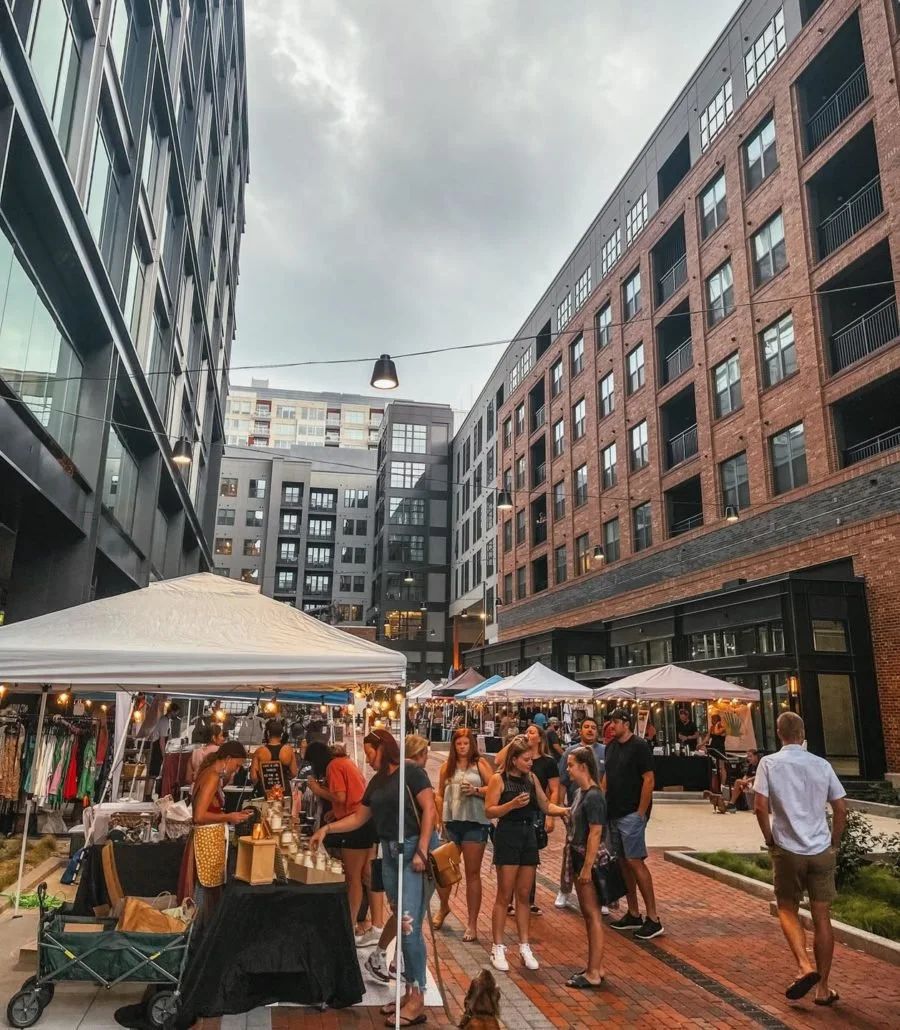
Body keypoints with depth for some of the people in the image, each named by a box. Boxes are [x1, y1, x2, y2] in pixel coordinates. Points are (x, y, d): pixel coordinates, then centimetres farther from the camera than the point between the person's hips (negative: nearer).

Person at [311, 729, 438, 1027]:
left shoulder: (411, 771, -10)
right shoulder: (377, 781, 13)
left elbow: (429, 809, -15)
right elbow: (359, 817, 19)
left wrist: (422, 851, -20)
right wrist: (326, 829, 11)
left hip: (415, 850, -8)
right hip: (390, 853, 8)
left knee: (409, 925, -9)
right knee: (400, 925, 11)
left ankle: (418, 999, 2)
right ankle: (409, 991, 21)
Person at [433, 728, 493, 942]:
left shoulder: (480, 763, 0)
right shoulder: (447, 766, 9)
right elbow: (439, 794, 12)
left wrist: (476, 790, -20)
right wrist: (439, 819, 5)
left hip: (475, 823, -3)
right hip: (450, 823, 3)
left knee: (472, 873, 5)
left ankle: (472, 924, 13)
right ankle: (444, 906, 40)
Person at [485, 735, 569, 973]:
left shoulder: (532, 778, 7)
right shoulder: (499, 778, -8)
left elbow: (545, 806, 7)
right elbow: (489, 811, -12)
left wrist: (564, 810, -9)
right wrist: (513, 804, -24)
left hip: (529, 835, 5)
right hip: (507, 835, -5)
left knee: (524, 895, 12)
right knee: (505, 895, 1)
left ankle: (524, 947, 23)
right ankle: (498, 948, 13)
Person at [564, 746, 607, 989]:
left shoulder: (594, 797, -20)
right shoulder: (580, 793, 8)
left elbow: (595, 834, -22)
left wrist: (587, 868, -22)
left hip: (589, 861, -9)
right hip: (580, 858, 9)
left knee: (593, 916, 0)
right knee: (588, 915, 16)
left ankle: (594, 973, 8)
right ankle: (595, 967, 27)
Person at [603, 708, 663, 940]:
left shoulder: (639, 746, -11)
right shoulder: (611, 747, 11)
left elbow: (649, 780, -14)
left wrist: (641, 812, -16)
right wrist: (602, 803, 9)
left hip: (632, 814, -7)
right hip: (614, 814, 8)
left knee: (635, 861, -9)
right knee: (624, 862, 12)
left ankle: (653, 919, -2)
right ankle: (633, 914, 22)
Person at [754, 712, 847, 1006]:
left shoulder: (769, 763, -6)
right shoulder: (821, 764, 1)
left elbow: (761, 807, -11)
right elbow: (841, 808, 3)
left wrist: (770, 840, 3)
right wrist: (835, 843, 15)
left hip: (788, 850, -2)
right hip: (821, 850, 2)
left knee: (788, 910, 16)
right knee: (822, 917, 11)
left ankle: (804, 966, -3)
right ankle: (823, 988, 18)